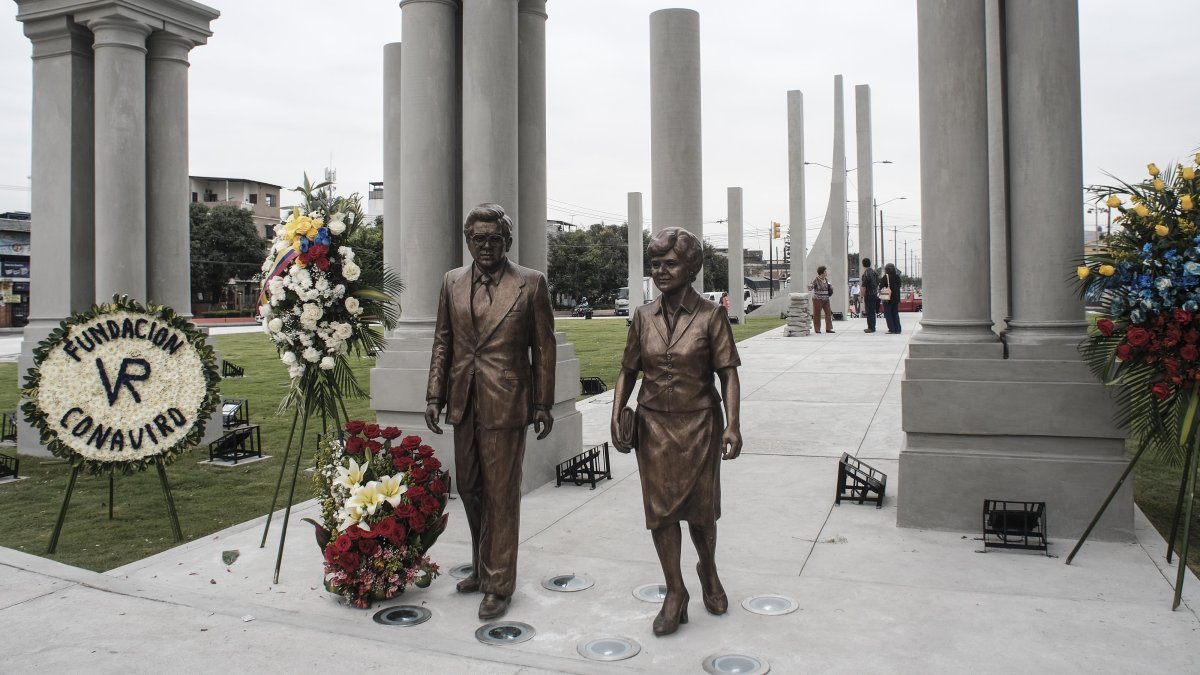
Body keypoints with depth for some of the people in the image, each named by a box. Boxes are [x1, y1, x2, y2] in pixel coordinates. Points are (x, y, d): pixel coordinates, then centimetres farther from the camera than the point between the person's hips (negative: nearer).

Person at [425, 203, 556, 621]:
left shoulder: (530, 284, -4)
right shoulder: (453, 282, 9)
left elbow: (543, 347, -2)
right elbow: (442, 342, 13)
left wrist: (543, 405, -3)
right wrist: (434, 395, 6)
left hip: (505, 404, -5)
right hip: (464, 403, 5)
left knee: (501, 495, 2)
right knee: (469, 488, 15)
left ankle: (499, 585, 16)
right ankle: (482, 567, 35)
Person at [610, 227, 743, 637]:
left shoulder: (710, 316, -7)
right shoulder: (643, 316, 3)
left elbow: (728, 373, -9)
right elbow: (628, 370, 8)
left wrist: (733, 425, -18)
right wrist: (617, 414, -3)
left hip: (699, 424, -2)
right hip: (654, 425, 3)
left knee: (701, 508, 10)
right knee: (659, 508, 4)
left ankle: (708, 570, 40)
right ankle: (675, 593, 18)